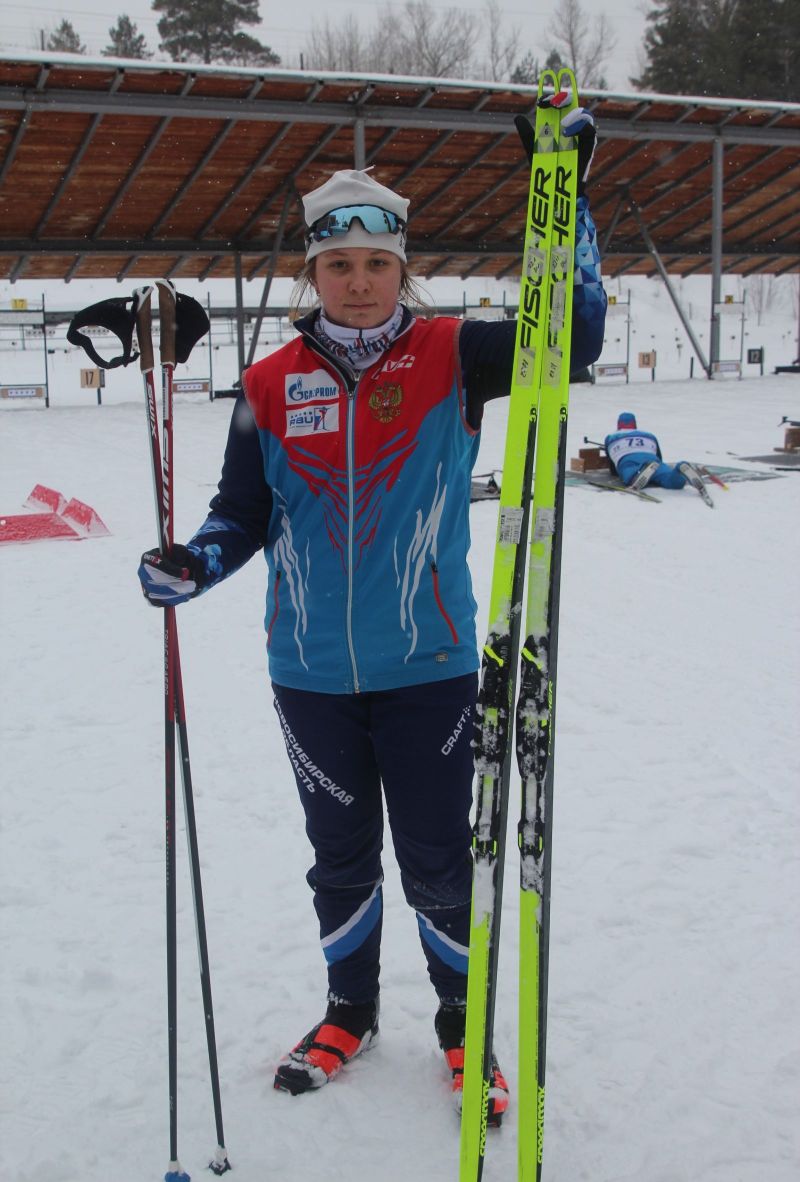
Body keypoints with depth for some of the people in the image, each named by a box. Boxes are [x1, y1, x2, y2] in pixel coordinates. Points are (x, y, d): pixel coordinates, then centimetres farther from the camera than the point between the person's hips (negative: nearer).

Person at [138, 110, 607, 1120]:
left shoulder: (451, 356, -6)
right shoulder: (271, 385, -1)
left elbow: (571, 337, -16)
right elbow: (242, 513, 7)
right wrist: (190, 566, -13)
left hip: (428, 668, -2)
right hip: (311, 675, 3)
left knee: (439, 863, 8)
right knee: (340, 856, 19)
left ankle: (462, 1022, 33)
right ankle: (349, 1010, 42)